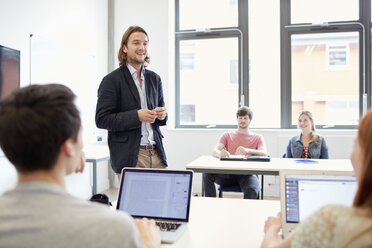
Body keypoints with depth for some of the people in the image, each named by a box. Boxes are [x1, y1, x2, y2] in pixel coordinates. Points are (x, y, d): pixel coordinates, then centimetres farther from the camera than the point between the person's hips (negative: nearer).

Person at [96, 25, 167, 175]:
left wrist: (162, 114, -3)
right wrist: (136, 116, -20)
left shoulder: (154, 78, 15)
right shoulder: (112, 80, -3)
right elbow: (101, 120, -9)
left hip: (157, 154, 5)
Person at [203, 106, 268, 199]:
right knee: (207, 174, -27)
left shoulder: (257, 138, 18)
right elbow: (215, 150, 3)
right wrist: (220, 153, -25)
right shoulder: (227, 136, 20)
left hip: (247, 174, -1)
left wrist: (247, 151, -25)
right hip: (229, 173, 2)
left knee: (252, 192, -36)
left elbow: (264, 153, -3)